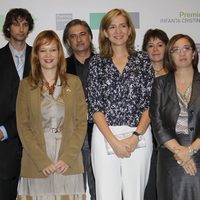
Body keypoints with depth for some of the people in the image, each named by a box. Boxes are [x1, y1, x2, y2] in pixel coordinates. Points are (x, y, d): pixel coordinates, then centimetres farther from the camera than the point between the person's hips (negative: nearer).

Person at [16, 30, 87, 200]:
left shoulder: (74, 82, 5)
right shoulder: (26, 85, 4)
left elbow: (81, 123, 2)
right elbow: (23, 126, 0)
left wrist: (68, 158, -8)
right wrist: (42, 161, -9)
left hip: (69, 164, 1)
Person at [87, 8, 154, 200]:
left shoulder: (143, 60, 7)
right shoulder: (96, 62, 6)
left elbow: (150, 102, 2)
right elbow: (94, 105, 0)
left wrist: (136, 136, -9)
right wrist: (114, 140, -9)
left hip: (139, 136, 1)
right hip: (105, 136, 0)